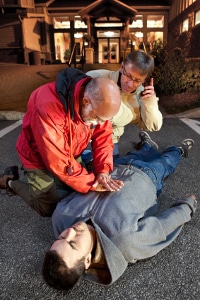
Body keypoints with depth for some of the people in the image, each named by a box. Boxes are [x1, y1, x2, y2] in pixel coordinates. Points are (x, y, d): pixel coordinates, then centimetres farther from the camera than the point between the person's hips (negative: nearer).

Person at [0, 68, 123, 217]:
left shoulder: (99, 102, -21)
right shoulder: (48, 108, -41)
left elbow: (103, 138, -13)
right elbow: (58, 161, -38)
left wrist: (103, 171, -29)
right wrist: (92, 183, -31)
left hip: (72, 154, 6)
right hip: (40, 157, -6)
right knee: (50, 209, 4)